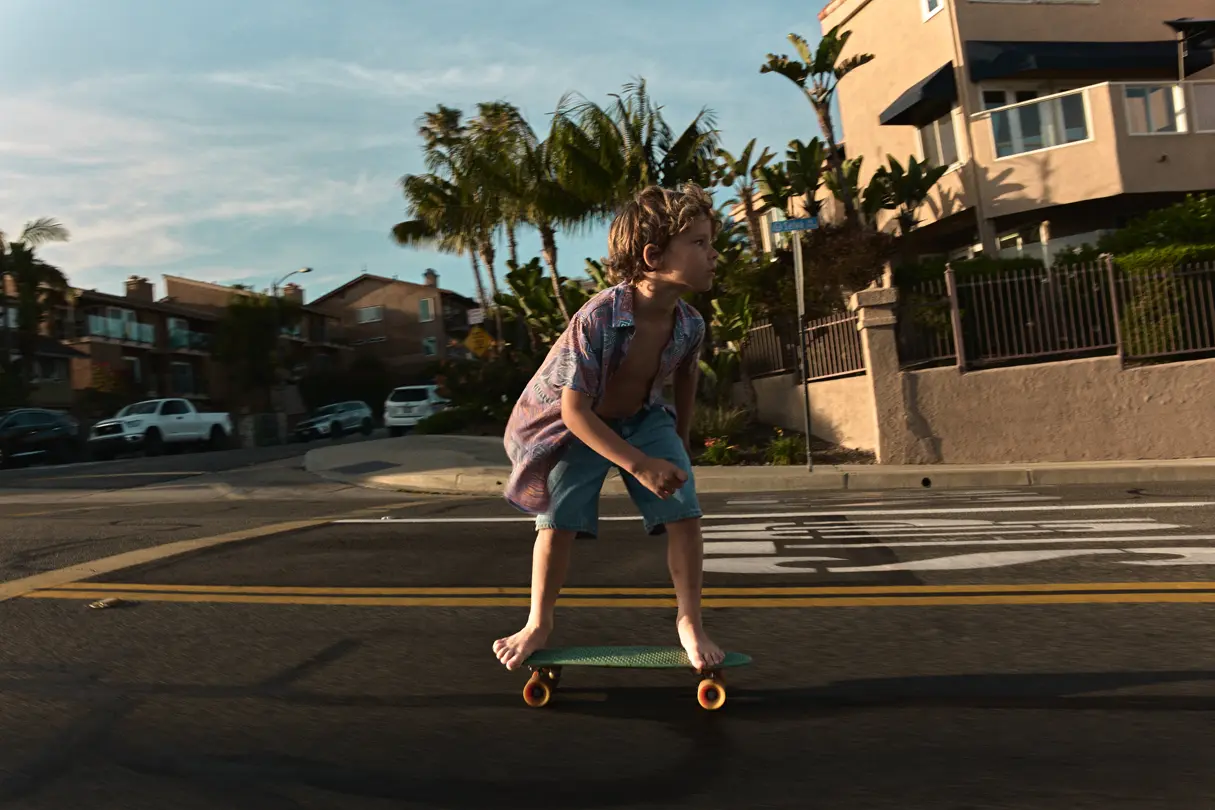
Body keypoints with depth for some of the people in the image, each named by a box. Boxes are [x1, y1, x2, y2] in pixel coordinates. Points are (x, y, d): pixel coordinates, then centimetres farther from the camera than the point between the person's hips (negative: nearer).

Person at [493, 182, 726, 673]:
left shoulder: (690, 324, -17)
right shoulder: (596, 319, -35)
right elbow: (574, 410, -31)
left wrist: (680, 443, 14)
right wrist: (641, 465, -34)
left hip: (645, 420, 4)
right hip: (581, 428, -3)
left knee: (684, 513, -11)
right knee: (557, 519, -8)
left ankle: (689, 621, 8)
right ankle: (538, 625, 14)